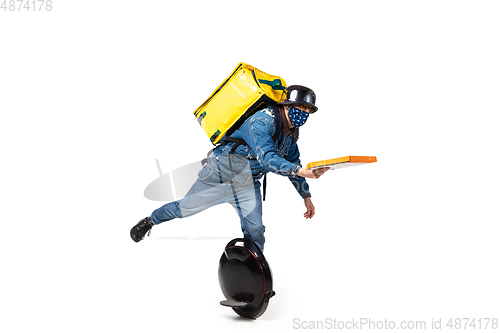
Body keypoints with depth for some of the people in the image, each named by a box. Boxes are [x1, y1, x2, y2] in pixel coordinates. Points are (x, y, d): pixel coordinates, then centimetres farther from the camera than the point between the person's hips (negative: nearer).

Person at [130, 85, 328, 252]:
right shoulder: (263, 121, -27)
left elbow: (293, 164, 16)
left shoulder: (292, 133, 1)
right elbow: (266, 158, -40)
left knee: (255, 233, -6)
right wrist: (302, 172, -51)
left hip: (248, 186, 7)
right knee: (184, 208, 9)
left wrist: (306, 196, 13)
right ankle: (150, 221, 37)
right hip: (221, 174, -6)